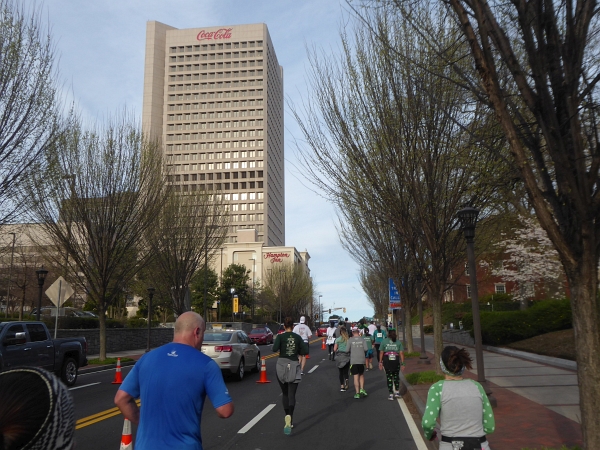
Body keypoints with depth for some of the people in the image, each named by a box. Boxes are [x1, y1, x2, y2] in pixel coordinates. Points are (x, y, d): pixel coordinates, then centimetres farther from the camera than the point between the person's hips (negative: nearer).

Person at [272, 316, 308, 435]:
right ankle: (289, 418, -24)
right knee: (291, 395, -2)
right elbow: (305, 351, -2)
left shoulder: (280, 336, -5)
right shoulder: (298, 337, 2)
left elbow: (275, 349, -20)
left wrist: (280, 349, 1)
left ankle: (288, 421, 19)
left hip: (282, 366, -1)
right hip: (294, 366, 1)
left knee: (285, 394, 15)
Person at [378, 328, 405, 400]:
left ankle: (391, 394, 3)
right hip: (396, 360, 1)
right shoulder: (398, 342, 8)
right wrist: (402, 363, 3)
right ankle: (397, 392, 26)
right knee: (396, 376, 19)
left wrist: (380, 362, 4)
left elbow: (381, 352, 2)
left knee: (389, 377, 4)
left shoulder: (384, 341, 7)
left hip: (387, 360, -1)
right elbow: (401, 353, 2)